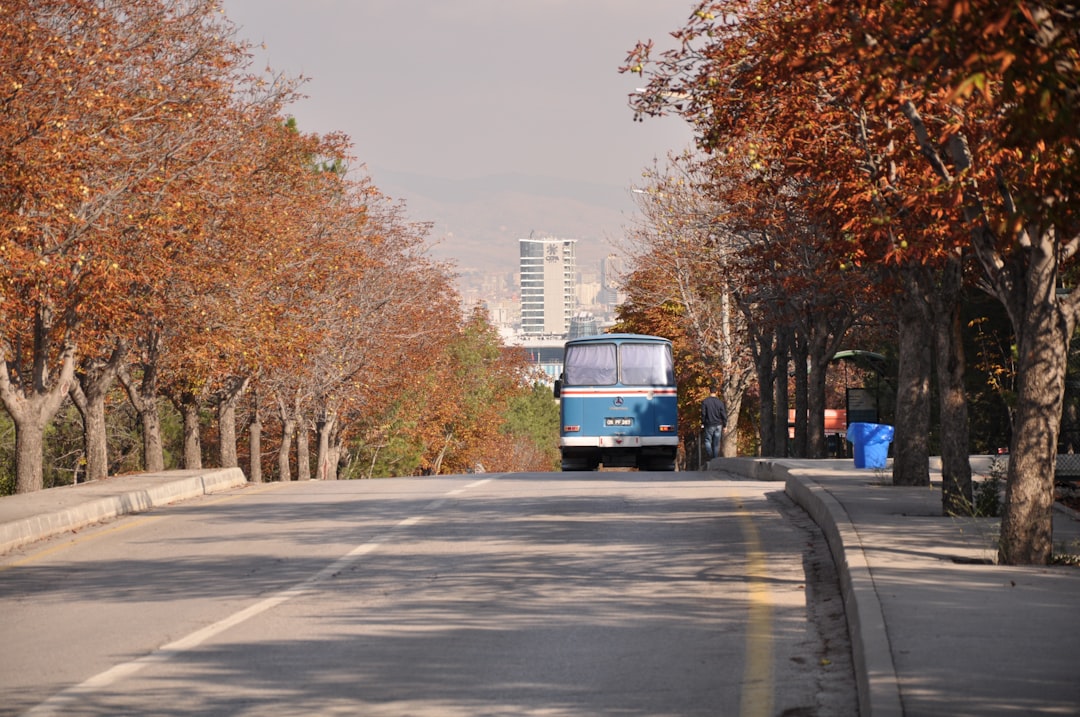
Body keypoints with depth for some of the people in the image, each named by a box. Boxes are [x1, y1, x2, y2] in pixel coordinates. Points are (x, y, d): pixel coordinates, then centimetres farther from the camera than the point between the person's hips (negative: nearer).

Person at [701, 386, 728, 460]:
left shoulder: (705, 402, -7)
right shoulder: (720, 402, -1)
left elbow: (703, 414, -5)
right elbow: (723, 414, 1)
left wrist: (702, 423, 6)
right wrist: (725, 425, 9)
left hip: (709, 425, -2)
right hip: (718, 425, 2)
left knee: (708, 441, 5)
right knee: (716, 443, 8)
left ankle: (710, 456, -17)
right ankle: (716, 459, 10)